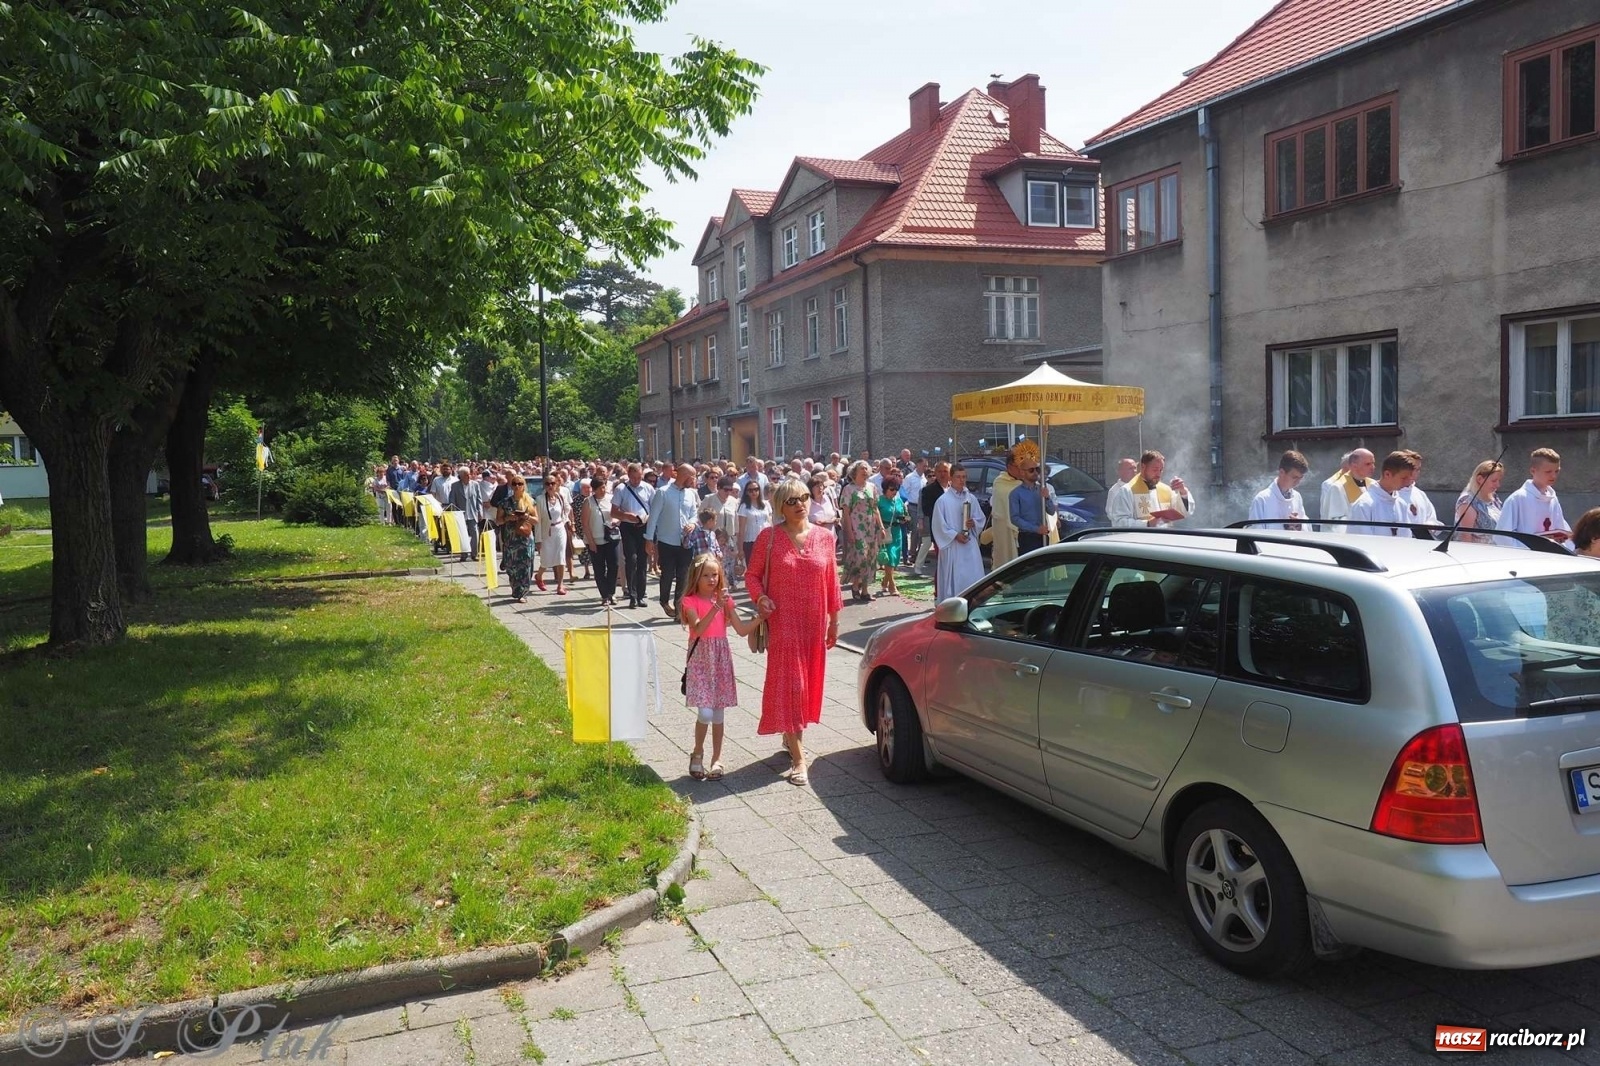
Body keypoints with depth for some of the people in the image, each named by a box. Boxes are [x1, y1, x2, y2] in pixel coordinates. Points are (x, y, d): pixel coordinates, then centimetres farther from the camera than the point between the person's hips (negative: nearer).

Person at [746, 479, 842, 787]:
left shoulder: (824, 537, 3)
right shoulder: (769, 536, -4)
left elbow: (831, 581, 8)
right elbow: (752, 574, 1)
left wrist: (834, 619, 9)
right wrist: (759, 597, -18)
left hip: (814, 623, 4)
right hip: (782, 622, -4)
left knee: (808, 682, 14)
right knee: (788, 683, -6)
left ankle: (791, 736, 36)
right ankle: (798, 758, -5)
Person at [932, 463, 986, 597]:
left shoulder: (971, 499, 9)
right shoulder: (943, 501, -4)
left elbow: (981, 518, 14)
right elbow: (939, 525, -6)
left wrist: (974, 523, -7)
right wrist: (955, 535, -13)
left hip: (970, 547, 4)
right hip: (952, 548, -4)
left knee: (973, 577, 0)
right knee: (954, 580, -3)